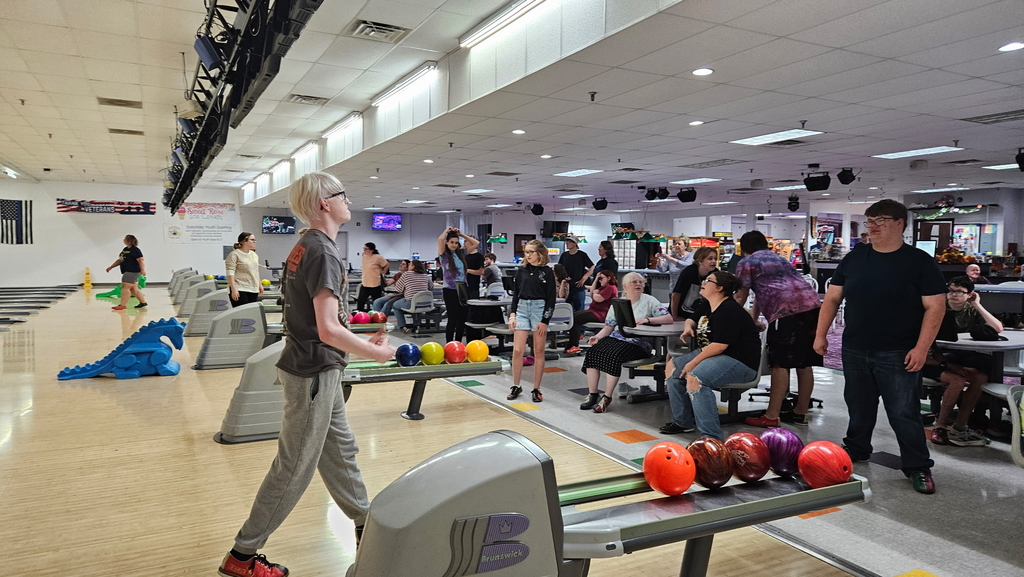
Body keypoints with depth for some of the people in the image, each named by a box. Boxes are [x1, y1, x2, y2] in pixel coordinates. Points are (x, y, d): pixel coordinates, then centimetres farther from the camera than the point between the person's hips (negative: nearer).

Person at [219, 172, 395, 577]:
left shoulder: (304, 247, 10)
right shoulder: (323, 252, -20)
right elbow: (328, 330, -26)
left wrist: (361, 340, 14)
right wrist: (374, 352, -13)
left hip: (316, 368, 10)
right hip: (314, 373, -10)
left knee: (340, 449, 20)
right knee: (294, 467, 2)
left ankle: (365, 523, 35)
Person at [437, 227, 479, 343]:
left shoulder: (461, 253, 10)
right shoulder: (443, 254, -3)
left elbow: (476, 243, 14)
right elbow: (440, 239, -21)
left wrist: (462, 234, 10)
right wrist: (446, 231, -1)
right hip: (450, 291, -5)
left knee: (462, 319, 9)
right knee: (452, 319, -2)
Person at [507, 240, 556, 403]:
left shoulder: (547, 272, -2)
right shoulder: (521, 271, 9)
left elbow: (551, 298, -4)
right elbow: (516, 294, 13)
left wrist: (545, 321, -10)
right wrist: (512, 314, 2)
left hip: (539, 309, -3)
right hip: (522, 309, 3)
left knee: (539, 352, 4)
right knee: (517, 350, -2)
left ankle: (536, 389, 12)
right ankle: (516, 386, 13)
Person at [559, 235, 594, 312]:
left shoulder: (582, 255, -3)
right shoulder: (564, 255, 8)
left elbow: (592, 268, -2)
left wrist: (583, 279, -7)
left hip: (578, 288, -4)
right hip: (566, 288, 4)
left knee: (579, 310, 1)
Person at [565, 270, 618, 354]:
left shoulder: (611, 288, -12)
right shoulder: (604, 287, 21)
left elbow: (598, 299, -22)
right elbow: (591, 295, 19)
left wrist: (595, 293, 1)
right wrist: (595, 280, 16)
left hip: (601, 314, -11)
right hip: (593, 310, 11)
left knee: (575, 319, -21)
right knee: (572, 315, -2)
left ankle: (575, 346, -22)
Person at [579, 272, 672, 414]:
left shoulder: (649, 301, 2)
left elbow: (669, 318, -8)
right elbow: (608, 326, 12)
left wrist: (648, 319, -21)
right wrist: (597, 337, -8)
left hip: (638, 342, -4)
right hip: (617, 337, 5)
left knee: (614, 355, -33)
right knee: (592, 351, -22)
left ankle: (607, 397, -22)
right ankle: (592, 394, -13)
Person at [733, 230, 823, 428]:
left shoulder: (747, 262, 11)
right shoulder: (778, 258, 33)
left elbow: (740, 297, 12)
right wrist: (752, 320, 48)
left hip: (788, 309, -7)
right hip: (812, 304, 8)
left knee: (780, 364, -6)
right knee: (804, 363, 11)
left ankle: (771, 416, -5)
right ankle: (801, 412, 20)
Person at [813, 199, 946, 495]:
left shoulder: (920, 262, -5)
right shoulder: (853, 259, 6)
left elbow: (935, 307, -8)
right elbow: (832, 298, 10)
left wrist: (921, 348, -15)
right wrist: (821, 334, 4)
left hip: (898, 355, -4)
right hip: (854, 351, 4)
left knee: (904, 413, 0)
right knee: (859, 408, 16)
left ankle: (918, 467, 14)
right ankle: (855, 451, 34)